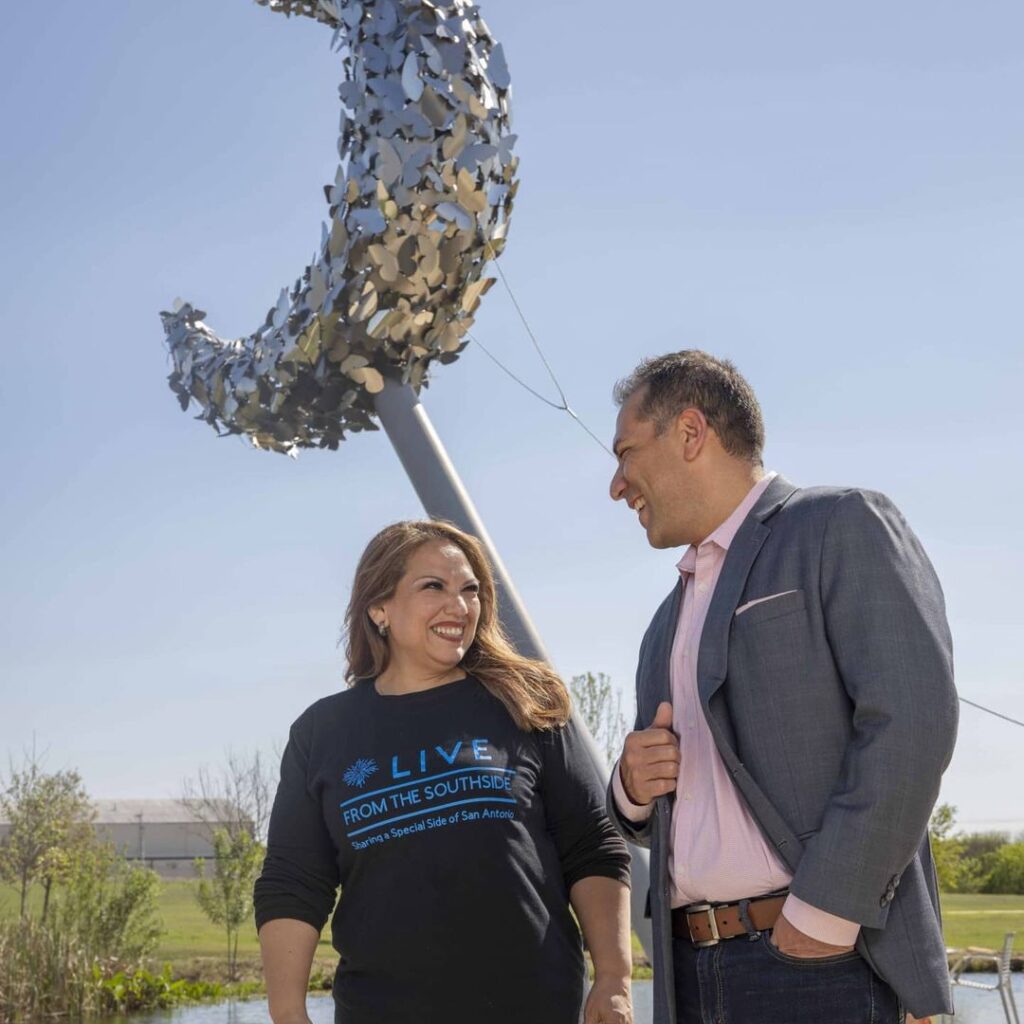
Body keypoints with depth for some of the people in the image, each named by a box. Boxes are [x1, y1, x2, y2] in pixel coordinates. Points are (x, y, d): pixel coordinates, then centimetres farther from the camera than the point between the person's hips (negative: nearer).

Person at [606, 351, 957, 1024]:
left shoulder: (843, 527, -1)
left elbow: (911, 721, -14)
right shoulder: (671, 622, 22)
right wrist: (633, 789, 3)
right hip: (690, 969, 7)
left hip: (826, 958, -7)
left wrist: (822, 914, -17)